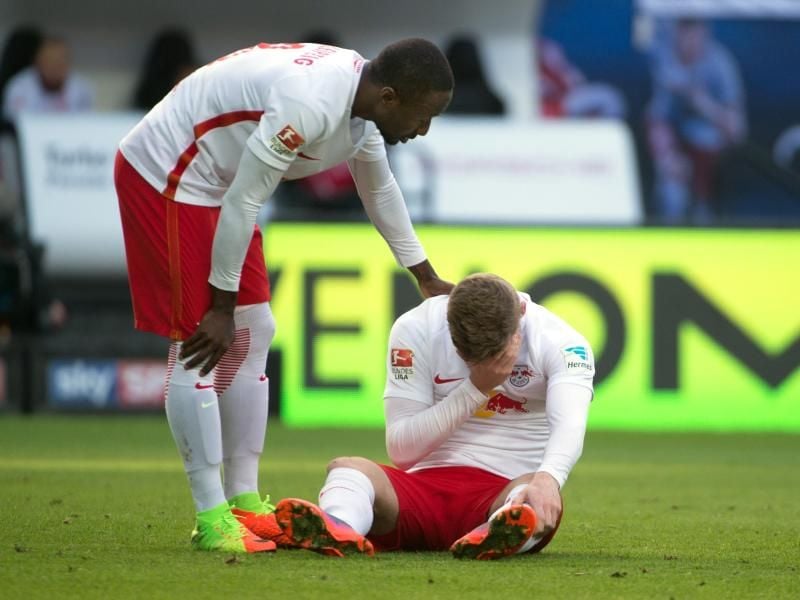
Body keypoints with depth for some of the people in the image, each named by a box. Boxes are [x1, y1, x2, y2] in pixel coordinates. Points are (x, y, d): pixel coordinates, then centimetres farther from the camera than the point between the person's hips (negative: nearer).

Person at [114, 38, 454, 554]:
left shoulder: (361, 100, 0)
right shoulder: (311, 104, -31)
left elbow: (381, 191, 18)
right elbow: (243, 202, -25)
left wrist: (428, 279, 29)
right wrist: (223, 307, -16)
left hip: (214, 183, 10)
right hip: (166, 177, -10)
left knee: (252, 338, 9)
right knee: (198, 349, -11)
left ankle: (244, 504, 14)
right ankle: (211, 518, -8)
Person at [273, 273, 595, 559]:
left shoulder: (559, 341, -7)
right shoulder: (415, 329, -4)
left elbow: (569, 424, -27)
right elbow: (401, 448, -6)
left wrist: (547, 479, -50)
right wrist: (475, 388, -16)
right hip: (426, 486, 1)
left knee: (542, 500, -38)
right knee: (348, 468, -30)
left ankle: (499, 536, -75)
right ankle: (336, 530, -67)